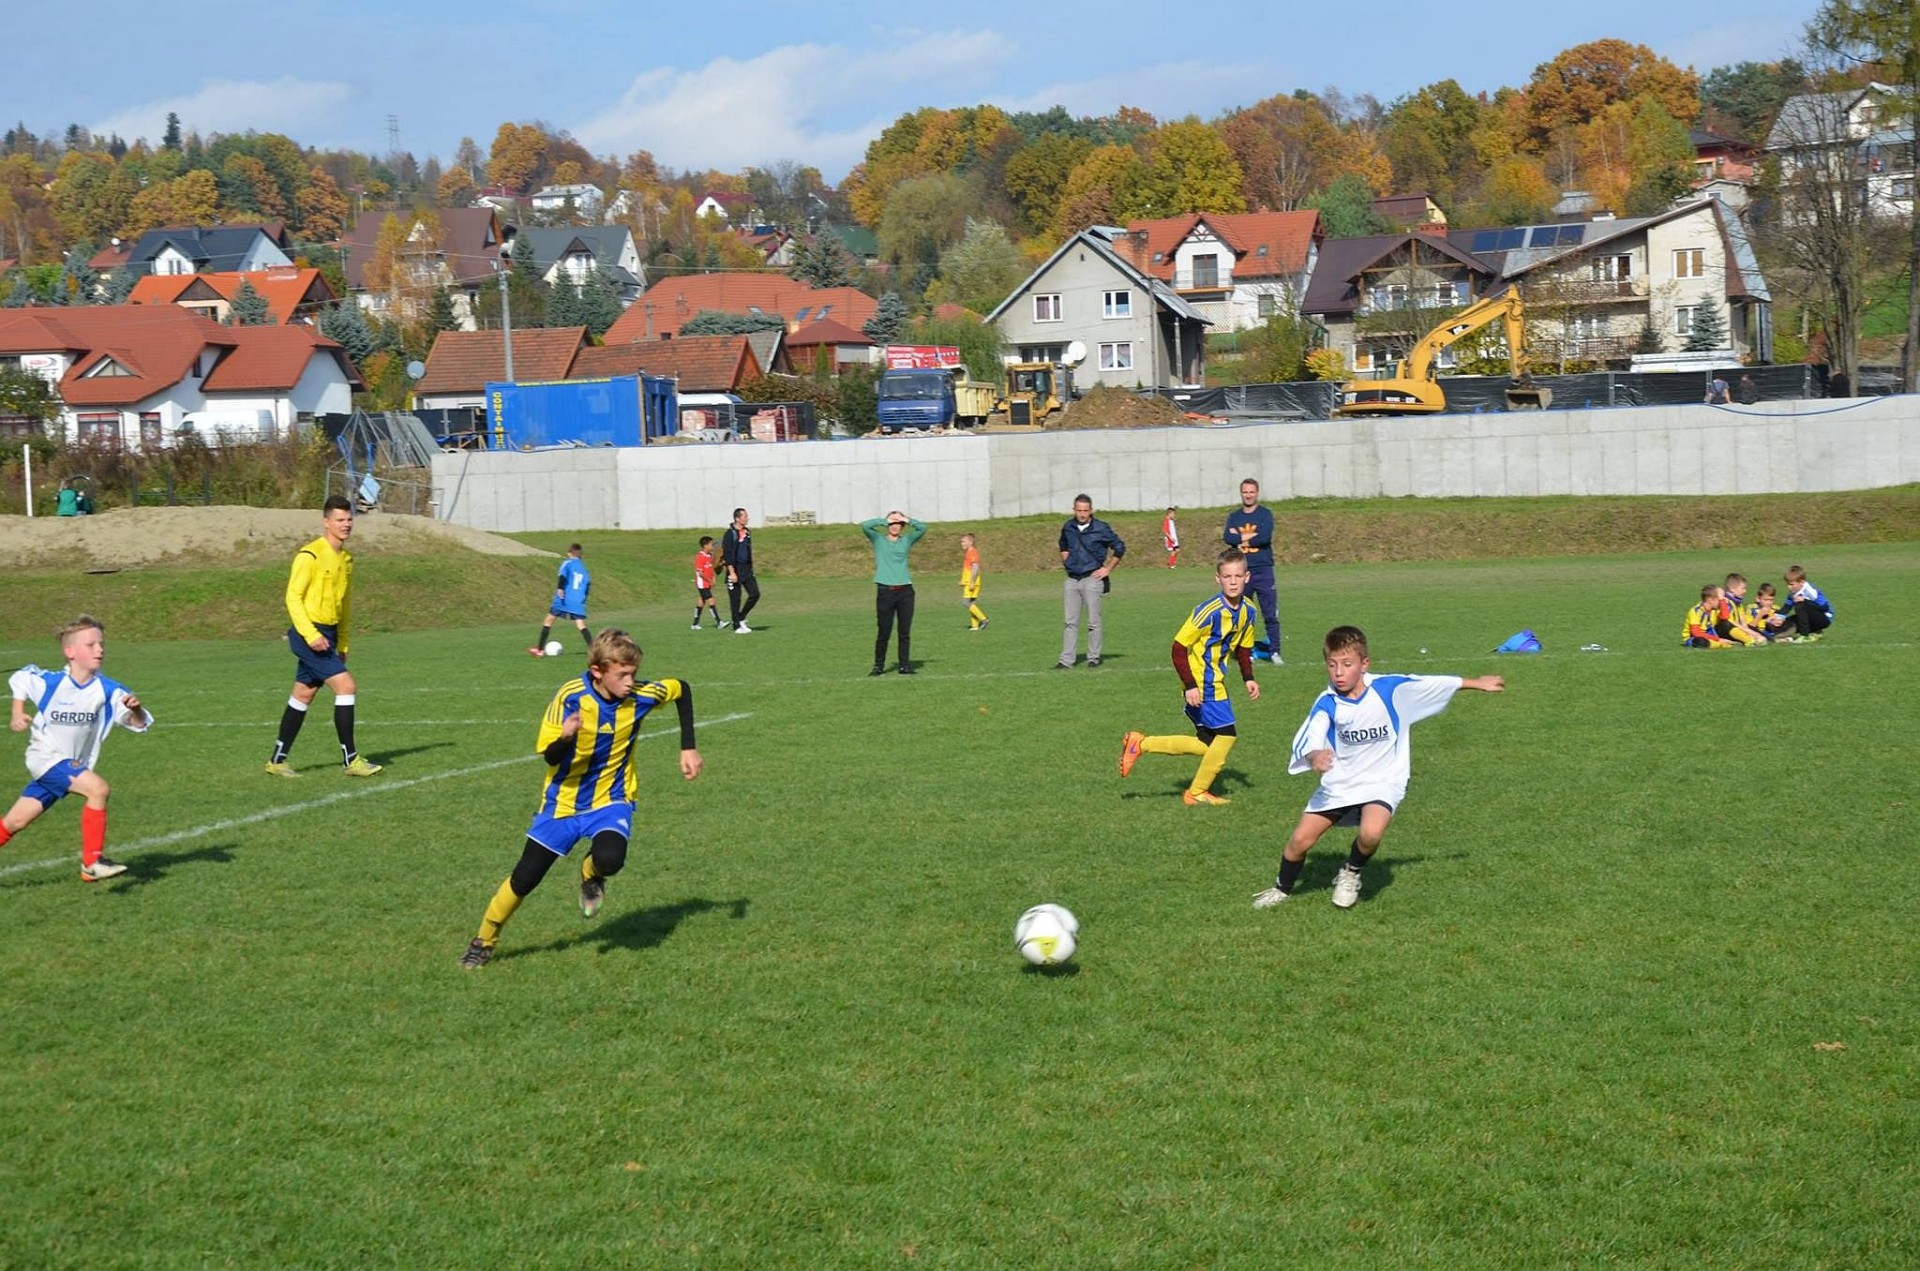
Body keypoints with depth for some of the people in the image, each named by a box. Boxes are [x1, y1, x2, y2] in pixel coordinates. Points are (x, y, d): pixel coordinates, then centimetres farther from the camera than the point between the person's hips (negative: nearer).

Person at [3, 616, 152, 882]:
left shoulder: (107, 691, -10)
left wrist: (135, 709, -33)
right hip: (45, 758, -4)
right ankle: (92, 860, -16)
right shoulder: (49, 683, -14)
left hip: (72, 766, 4)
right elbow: (19, 679, 7)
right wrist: (17, 714, -1)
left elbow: (139, 724, -13)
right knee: (98, 788, -25)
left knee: (14, 823, 8)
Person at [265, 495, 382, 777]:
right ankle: (350, 760, -9)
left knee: (303, 695, 11)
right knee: (345, 685, -14)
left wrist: (343, 643, 21)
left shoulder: (346, 558, 12)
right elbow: (293, 597, -15)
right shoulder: (309, 555, -13)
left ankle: (278, 760, 19)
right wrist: (311, 635, -22)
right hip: (309, 633, -8)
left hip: (328, 634, 8)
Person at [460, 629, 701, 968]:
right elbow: (549, 756, -21)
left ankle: (592, 875, 8)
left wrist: (688, 749, 1)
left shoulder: (640, 695, -17)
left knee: (609, 860, -30)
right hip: (564, 801, -1)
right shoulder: (571, 697, -22)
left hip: (611, 801, 1)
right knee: (524, 879, 1)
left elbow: (682, 689, 4)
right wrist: (566, 737, -44)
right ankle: (484, 941, 25)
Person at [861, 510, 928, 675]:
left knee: (905, 631, 3)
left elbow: (922, 528, 5)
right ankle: (879, 665, 8)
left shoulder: (906, 540, 14)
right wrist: (884, 521, 1)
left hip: (905, 590, 2)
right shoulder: (878, 540, 9)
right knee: (884, 631, -1)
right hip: (885, 591, -2)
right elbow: (864, 525, -5)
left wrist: (906, 519, 6)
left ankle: (905, 665, 9)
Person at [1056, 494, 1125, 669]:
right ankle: (1066, 660, 1)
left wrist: (1108, 569, 0)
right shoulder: (1068, 528, 8)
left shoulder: (1101, 528, -5)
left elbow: (1119, 547, 2)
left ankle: (1094, 657, 10)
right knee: (1071, 622, 2)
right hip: (1072, 580, 4)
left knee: (1093, 622, 0)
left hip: (1092, 578, -4)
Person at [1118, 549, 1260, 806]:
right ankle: (1197, 793, 9)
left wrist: (1248, 679, 7)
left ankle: (1140, 744, 19)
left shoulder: (1247, 611, 2)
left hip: (1215, 682, 9)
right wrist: (1190, 686, -22)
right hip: (1201, 683, -9)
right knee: (1226, 735, -8)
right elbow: (1179, 647, -20)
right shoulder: (1210, 611, -23)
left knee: (1207, 745, 10)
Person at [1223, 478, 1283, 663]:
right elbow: (1228, 537, -6)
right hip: (1241, 571, 3)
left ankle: (1274, 651, -3)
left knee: (1271, 615, -5)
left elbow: (1265, 537, -15)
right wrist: (1252, 536, -13)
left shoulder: (1265, 514, 2)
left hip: (1263, 570, -3)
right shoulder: (1234, 516, 11)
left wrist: (1240, 537, -5)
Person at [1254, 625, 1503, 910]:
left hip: (1382, 782, -2)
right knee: (1300, 840, -1)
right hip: (1338, 785, 2)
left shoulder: (1390, 689, -15)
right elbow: (1308, 739, -28)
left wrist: (1478, 683, 9)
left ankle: (1351, 874, 3)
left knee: (1370, 833, -31)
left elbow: (1435, 683, -1)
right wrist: (1314, 757, -52)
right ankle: (1282, 888, 30)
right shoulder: (1327, 703, -14)